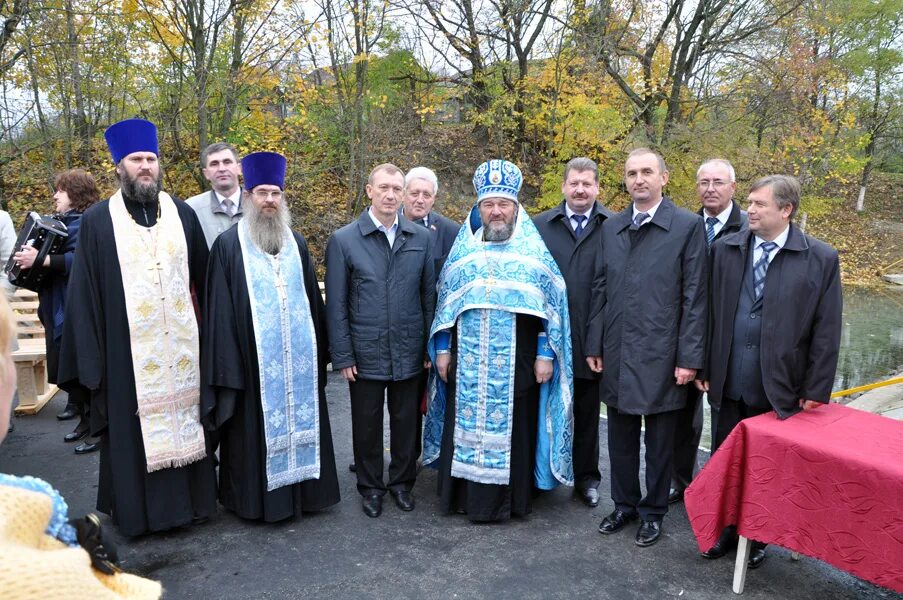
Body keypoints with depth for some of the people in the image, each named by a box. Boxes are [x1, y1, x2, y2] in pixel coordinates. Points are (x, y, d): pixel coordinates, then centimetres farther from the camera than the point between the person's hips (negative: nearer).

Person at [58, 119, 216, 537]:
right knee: (134, 429, 6)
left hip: (182, 346, 2)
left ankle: (190, 498, 25)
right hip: (128, 352, -2)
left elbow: (202, 280, 10)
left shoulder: (183, 215, 7)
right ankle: (137, 509, 21)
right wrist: (91, 357, -4)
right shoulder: (97, 221, 1)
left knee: (185, 423, 10)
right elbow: (84, 294, 0)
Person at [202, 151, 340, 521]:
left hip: (298, 355, 4)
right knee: (257, 429, 4)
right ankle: (256, 499, 20)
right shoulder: (228, 245, -3)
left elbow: (313, 299, 13)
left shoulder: (297, 244, 10)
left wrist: (320, 349, 11)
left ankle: (301, 490, 26)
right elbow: (220, 310, -5)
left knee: (299, 420, 11)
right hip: (254, 359, -4)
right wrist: (226, 365, -9)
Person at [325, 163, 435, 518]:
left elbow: (429, 296, 4)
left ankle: (402, 482, 34)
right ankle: (370, 486, 32)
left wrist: (431, 347, 3)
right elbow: (336, 305, -4)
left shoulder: (422, 238, 1)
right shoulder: (343, 240, -4)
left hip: (409, 352, 2)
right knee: (366, 425, 13)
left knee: (406, 422, 14)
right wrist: (342, 356, -6)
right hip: (365, 353, -1)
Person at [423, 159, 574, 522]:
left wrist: (545, 354, -6)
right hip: (467, 363, 3)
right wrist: (442, 349, 6)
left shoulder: (534, 251, 1)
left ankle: (508, 498, 19)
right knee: (465, 426, 8)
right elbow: (445, 300, 11)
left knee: (511, 428, 5)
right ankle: (464, 493, 23)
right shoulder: (463, 250, 8)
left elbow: (551, 304, -1)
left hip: (517, 364, -2)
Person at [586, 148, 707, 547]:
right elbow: (600, 290, 10)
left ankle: (653, 511, 27)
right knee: (621, 436, 15)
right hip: (617, 353, 4)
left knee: (659, 440, 10)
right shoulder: (610, 228, 9)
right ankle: (625, 504, 33)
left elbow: (694, 297, -7)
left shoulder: (688, 226, -5)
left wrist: (689, 357, -10)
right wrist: (594, 344, 7)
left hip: (661, 354, -4)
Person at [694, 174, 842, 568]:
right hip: (728, 383, 2)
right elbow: (708, 313, 3)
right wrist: (702, 366, 2)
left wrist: (815, 390, -6)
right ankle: (725, 530, 34)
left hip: (778, 387, -2)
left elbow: (826, 332, -5)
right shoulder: (724, 249, 1)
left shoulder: (821, 259, -6)